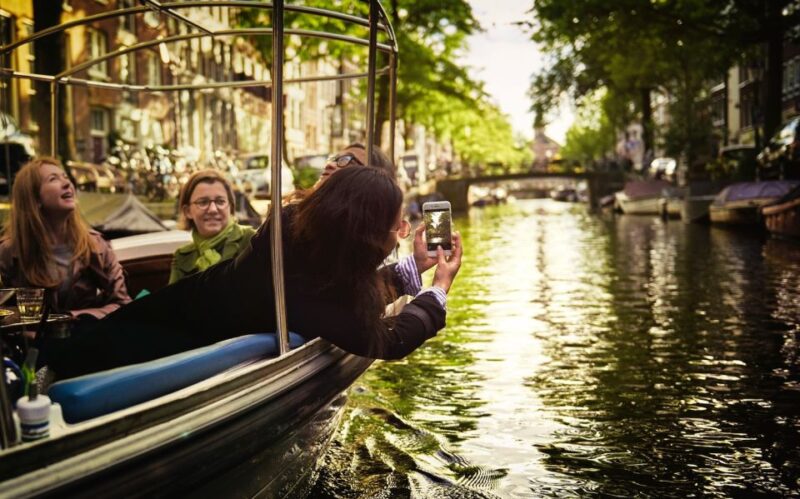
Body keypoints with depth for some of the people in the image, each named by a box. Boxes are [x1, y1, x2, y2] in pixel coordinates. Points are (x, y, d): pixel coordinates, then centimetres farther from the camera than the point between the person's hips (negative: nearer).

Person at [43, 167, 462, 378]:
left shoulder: (297, 221, -21)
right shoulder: (313, 302, -42)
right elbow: (390, 339, -29)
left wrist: (412, 267, -3)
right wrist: (439, 289, -16)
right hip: (187, 336, -6)